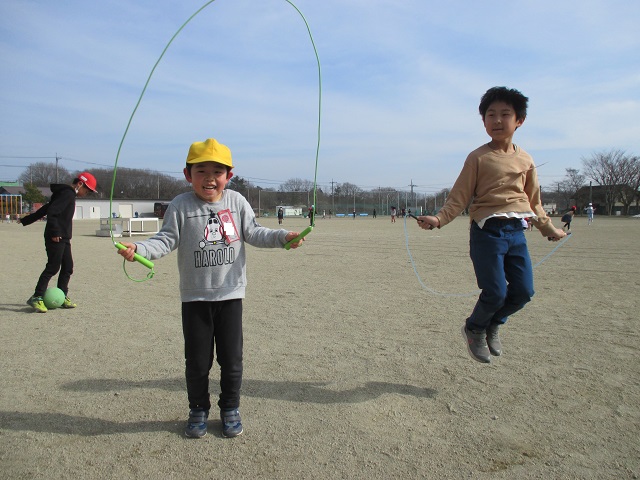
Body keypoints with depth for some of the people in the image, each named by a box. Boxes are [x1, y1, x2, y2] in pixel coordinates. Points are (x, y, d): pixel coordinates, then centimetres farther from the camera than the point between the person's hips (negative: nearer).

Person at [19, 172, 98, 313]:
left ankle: (62, 297, 16)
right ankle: (36, 298, -5)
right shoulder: (68, 194, -11)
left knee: (68, 267, 10)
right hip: (56, 238, -10)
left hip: (63, 238, 10)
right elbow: (52, 211, -22)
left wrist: (25, 220, 29)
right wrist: (55, 233, -22)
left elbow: (44, 209, 24)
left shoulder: (68, 194, 19)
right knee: (53, 267, -9)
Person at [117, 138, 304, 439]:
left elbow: (254, 233, 0)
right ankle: (198, 410, 32)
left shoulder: (237, 202, 1)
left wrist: (282, 237, -14)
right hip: (195, 298, -1)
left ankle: (230, 408, 30)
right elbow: (166, 240, -9)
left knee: (231, 358, 10)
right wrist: (138, 249, -26)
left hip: (230, 294, 1)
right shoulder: (181, 206, -4)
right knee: (197, 361, 10)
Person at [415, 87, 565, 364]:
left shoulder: (525, 160, 11)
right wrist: (439, 219, -18)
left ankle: (492, 325, 32)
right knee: (495, 293, -6)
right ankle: (475, 329, 23)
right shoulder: (479, 158, -3)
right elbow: (460, 197, -5)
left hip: (517, 231, 5)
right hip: (487, 232, -5)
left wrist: (549, 229, 26)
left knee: (523, 291, 5)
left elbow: (533, 201, 21)